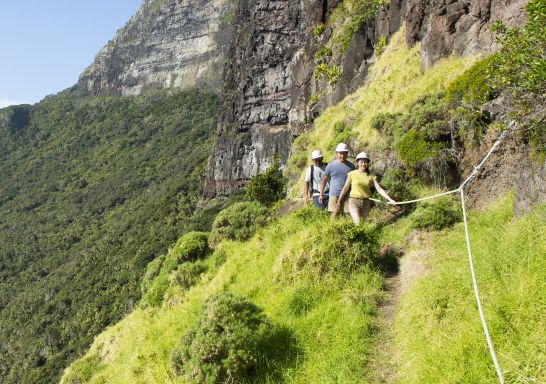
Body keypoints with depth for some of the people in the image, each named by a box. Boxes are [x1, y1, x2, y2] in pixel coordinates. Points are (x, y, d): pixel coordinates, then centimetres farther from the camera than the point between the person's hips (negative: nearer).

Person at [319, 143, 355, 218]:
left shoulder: (351, 166, 8)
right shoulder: (331, 165, 2)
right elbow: (324, 180, 6)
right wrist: (321, 194, 2)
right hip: (335, 194, -2)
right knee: (334, 214, -4)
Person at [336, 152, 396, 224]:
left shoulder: (371, 176, 4)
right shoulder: (352, 174, -2)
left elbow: (379, 189, -1)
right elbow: (345, 188, 4)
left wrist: (390, 199, -12)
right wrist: (339, 201, 5)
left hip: (366, 203, 3)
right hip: (354, 201, -3)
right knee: (357, 224, -19)